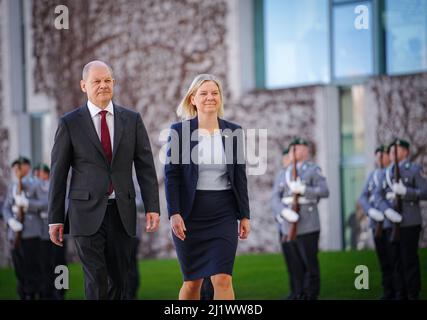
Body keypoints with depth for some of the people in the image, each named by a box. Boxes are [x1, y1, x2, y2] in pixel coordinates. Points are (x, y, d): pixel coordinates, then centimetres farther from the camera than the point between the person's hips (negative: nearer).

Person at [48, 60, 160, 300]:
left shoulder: (132, 120, 7)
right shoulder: (70, 123, 1)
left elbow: (145, 166, 6)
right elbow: (58, 173, 3)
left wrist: (152, 207, -4)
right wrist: (55, 218, 1)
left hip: (122, 213, 3)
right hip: (87, 213, -3)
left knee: (119, 281, 7)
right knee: (96, 281, -9)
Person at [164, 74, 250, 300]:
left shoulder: (233, 132, 5)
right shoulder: (179, 131, -2)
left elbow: (240, 177, 8)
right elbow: (171, 175, -5)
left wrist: (244, 215, 4)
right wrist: (174, 213, -14)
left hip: (224, 213, 1)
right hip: (190, 213, -1)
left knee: (223, 279, -10)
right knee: (192, 282, 7)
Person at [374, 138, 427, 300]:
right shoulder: (386, 173, 13)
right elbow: (378, 196, 4)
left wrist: (405, 191, -22)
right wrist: (387, 211, -15)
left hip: (410, 224, -5)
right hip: (392, 224, 5)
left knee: (410, 260, -4)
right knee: (396, 261, 9)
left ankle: (413, 295, 2)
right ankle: (402, 294, 18)